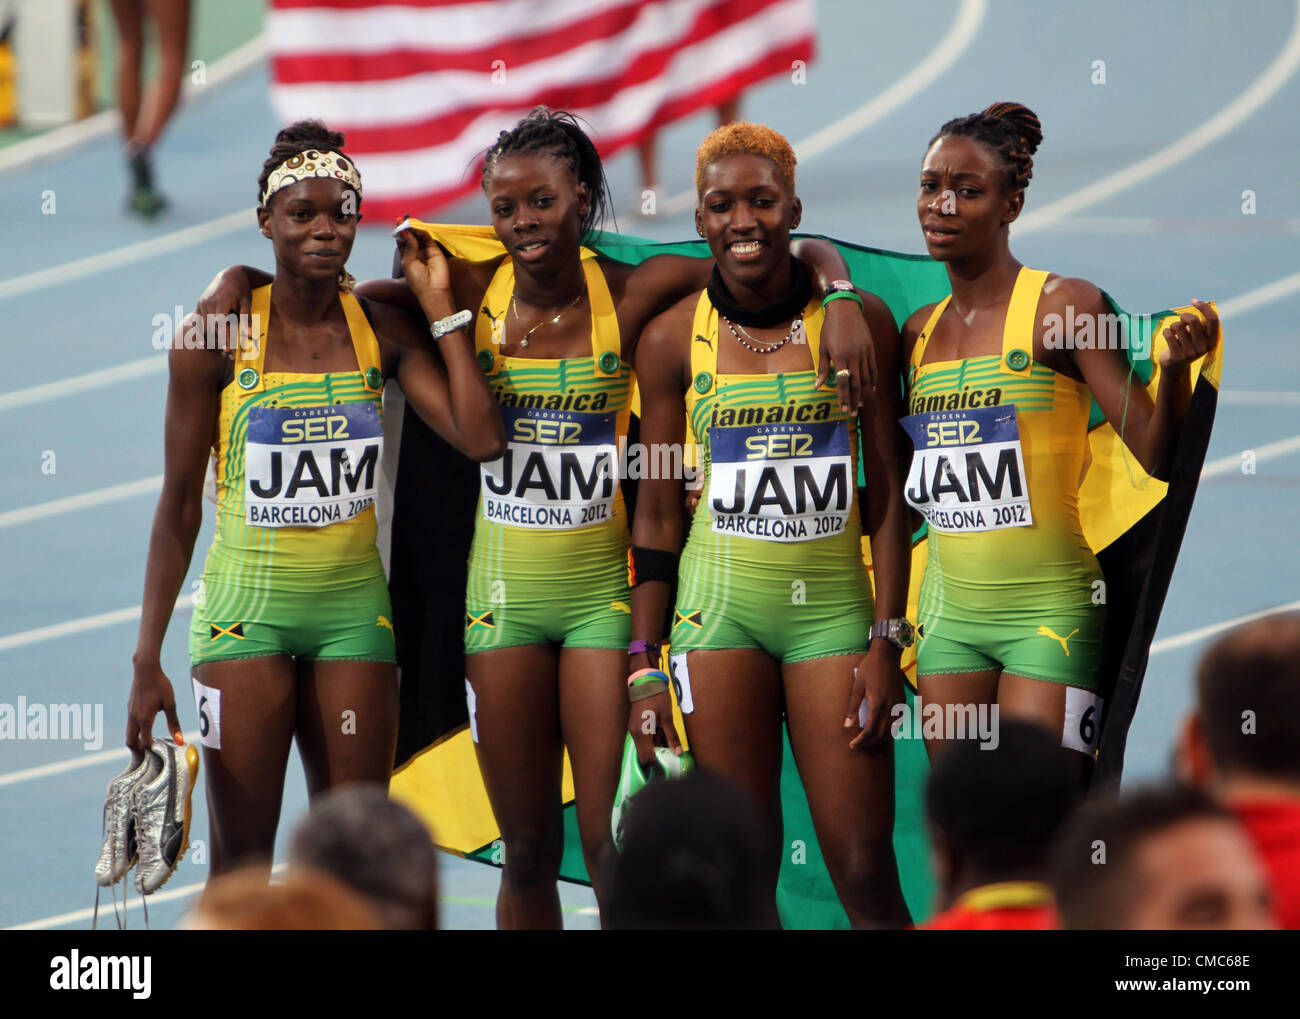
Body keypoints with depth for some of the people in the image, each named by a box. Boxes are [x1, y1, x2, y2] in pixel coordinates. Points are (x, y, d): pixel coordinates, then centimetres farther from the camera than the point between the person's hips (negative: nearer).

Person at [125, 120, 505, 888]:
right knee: (241, 859, -4)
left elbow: (482, 438, -10)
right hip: (248, 602, -3)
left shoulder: (382, 332, 2)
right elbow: (179, 503, -3)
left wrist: (440, 305, -5)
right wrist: (148, 658, -5)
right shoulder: (217, 335, -6)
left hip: (354, 604, 3)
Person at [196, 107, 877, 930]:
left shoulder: (632, 296, -7)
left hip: (603, 588, -2)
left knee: (614, 845, -7)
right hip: (503, 590, 2)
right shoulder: (471, 292, -1)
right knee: (527, 851, 8)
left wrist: (839, 302, -24)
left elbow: (801, 254, -5)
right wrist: (233, 286, -8)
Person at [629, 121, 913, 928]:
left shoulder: (857, 319, 1)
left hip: (834, 604, 0)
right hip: (720, 605, 1)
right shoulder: (675, 338, 2)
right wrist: (644, 669, 2)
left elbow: (887, 491, 2)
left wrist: (886, 643, -5)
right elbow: (658, 511, 6)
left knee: (866, 868, -7)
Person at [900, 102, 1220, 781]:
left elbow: (1157, 456, -9)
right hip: (950, 613, 6)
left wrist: (1174, 369, -25)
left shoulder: (1062, 306, -6)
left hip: (1050, 607, -6)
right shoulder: (918, 333, 11)